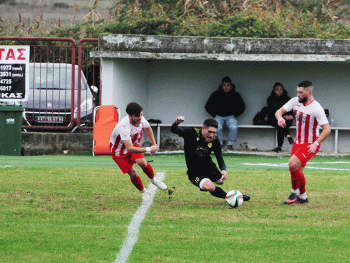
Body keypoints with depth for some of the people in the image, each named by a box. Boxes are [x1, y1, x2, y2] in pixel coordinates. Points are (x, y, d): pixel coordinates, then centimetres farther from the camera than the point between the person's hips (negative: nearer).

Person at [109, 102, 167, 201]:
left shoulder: (141, 119, -19)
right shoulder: (124, 126, -41)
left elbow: (148, 128, 9)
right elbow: (130, 148, -44)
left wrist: (154, 144, 10)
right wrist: (148, 149, -42)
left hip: (133, 144, 4)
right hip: (119, 152, -4)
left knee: (142, 162, -21)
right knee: (133, 174, -9)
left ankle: (154, 180, 6)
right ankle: (143, 191, 18)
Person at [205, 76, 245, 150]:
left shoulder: (235, 95, 6)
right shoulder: (216, 94, 5)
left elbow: (242, 107, 17)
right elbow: (207, 107, 14)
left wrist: (234, 115, 7)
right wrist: (215, 114, 4)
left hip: (231, 117, 0)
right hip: (219, 116, 0)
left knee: (234, 128, -34)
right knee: (218, 128, -34)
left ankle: (230, 143, -10)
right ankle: (220, 143, -8)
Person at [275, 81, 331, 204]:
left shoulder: (316, 108, -20)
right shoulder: (295, 101, -1)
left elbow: (327, 129, -19)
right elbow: (279, 111, 1)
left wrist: (316, 144, -27)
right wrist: (280, 118, -24)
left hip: (310, 145, -7)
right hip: (298, 142, 7)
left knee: (293, 164, -24)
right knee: (297, 171, 9)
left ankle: (295, 192, -6)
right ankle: (303, 196, 27)